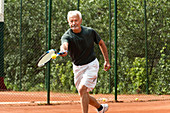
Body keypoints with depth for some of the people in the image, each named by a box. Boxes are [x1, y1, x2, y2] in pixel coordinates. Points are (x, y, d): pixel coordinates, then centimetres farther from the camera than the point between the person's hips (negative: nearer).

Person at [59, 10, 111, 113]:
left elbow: (101, 43, 8)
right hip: (77, 67, 2)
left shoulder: (90, 31, -9)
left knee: (82, 89, -21)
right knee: (84, 95, 9)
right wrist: (63, 50, -64)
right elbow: (64, 44, -40)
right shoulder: (67, 36, -15)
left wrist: (107, 60, 7)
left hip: (91, 65, -2)